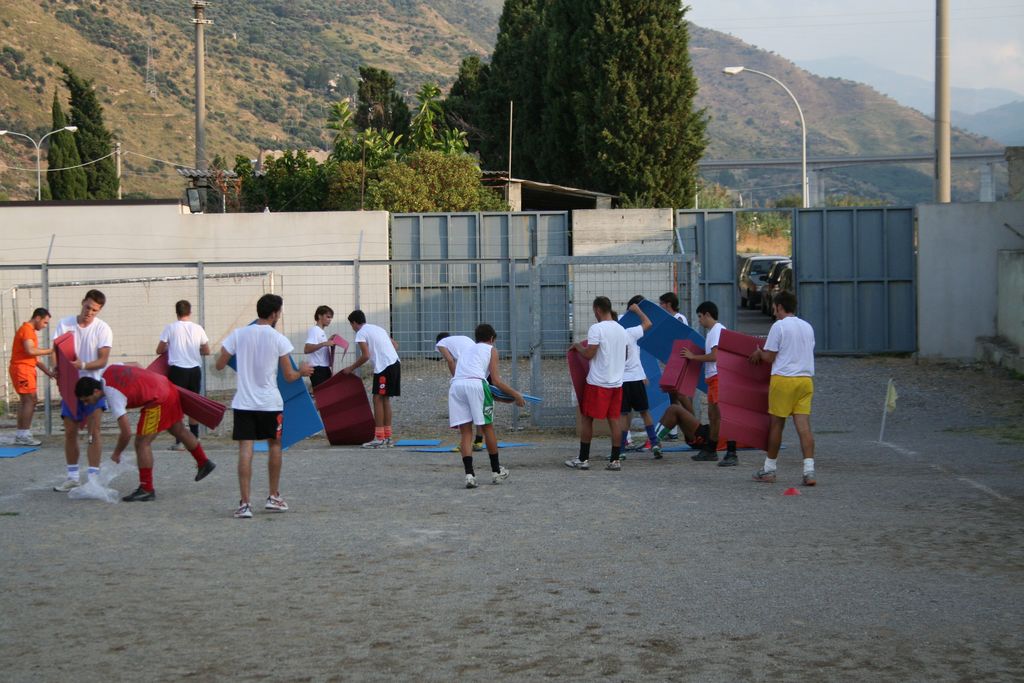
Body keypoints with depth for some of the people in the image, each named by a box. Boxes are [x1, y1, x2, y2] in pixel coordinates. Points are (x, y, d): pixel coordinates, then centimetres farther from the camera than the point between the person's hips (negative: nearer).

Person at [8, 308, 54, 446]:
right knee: (30, 400, -10)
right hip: (22, 368, -10)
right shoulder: (27, 329, -11)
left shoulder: (30, 331, 21)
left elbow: (33, 356, 21)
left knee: (26, 401, 10)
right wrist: (49, 351, -14)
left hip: (26, 369, 10)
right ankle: (24, 435, -10)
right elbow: (30, 351, -23)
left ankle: (20, 435, 11)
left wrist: (47, 371, 15)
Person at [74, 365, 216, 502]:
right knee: (179, 431, 26)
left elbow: (127, 433, -23)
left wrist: (116, 454, -8)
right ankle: (204, 463, 43)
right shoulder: (109, 370, -2)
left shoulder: (113, 396, -24)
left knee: (142, 443, -9)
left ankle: (146, 489, -7)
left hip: (158, 400, -10)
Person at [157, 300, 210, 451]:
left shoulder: (170, 328, -6)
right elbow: (207, 351, 7)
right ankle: (194, 439, 17)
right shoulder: (198, 329, 1)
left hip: (177, 369, -3)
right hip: (195, 370, 3)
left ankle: (179, 441, -1)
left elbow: (159, 350, -1)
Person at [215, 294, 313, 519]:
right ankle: (274, 497, 25)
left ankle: (244, 503, -11)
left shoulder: (238, 335, 0)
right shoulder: (279, 339, -5)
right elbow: (289, 376, -2)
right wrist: (302, 371, 20)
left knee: (245, 449, -3)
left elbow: (219, 365, 3)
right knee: (274, 445, 18)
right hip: (270, 403, -1)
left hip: (243, 402, 1)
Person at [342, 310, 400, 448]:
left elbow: (366, 355, -11)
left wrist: (351, 368, -1)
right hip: (395, 364, 8)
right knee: (385, 400, 13)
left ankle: (379, 438, -7)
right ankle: (387, 437, 14)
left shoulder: (361, 333, -3)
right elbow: (395, 345, 22)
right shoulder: (378, 329, 23)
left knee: (378, 399, -5)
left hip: (384, 367, -8)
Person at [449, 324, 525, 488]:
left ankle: (469, 474, -7)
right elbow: (496, 380, 10)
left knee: (465, 431, 6)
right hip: (476, 384, -4)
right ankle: (496, 472, 20)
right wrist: (515, 394, 18)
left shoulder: (465, 350, 36)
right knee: (487, 427, 11)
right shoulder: (491, 350, 21)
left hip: (456, 385, 4)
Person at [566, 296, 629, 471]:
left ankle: (583, 459, 7)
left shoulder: (596, 328, -13)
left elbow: (589, 354, -16)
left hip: (598, 382, -6)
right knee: (615, 419, 6)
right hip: (617, 381, 6)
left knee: (587, 418, 4)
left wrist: (577, 346, 1)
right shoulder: (621, 329, 10)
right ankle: (615, 460, 4)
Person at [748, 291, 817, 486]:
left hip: (783, 378, -5)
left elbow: (769, 357, -5)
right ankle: (809, 471, -12)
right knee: (804, 425, -1)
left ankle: (769, 469, 15)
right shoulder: (807, 327, 13)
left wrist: (758, 353, 17)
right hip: (806, 378, 5)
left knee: (776, 424, 5)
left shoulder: (778, 326, -5)